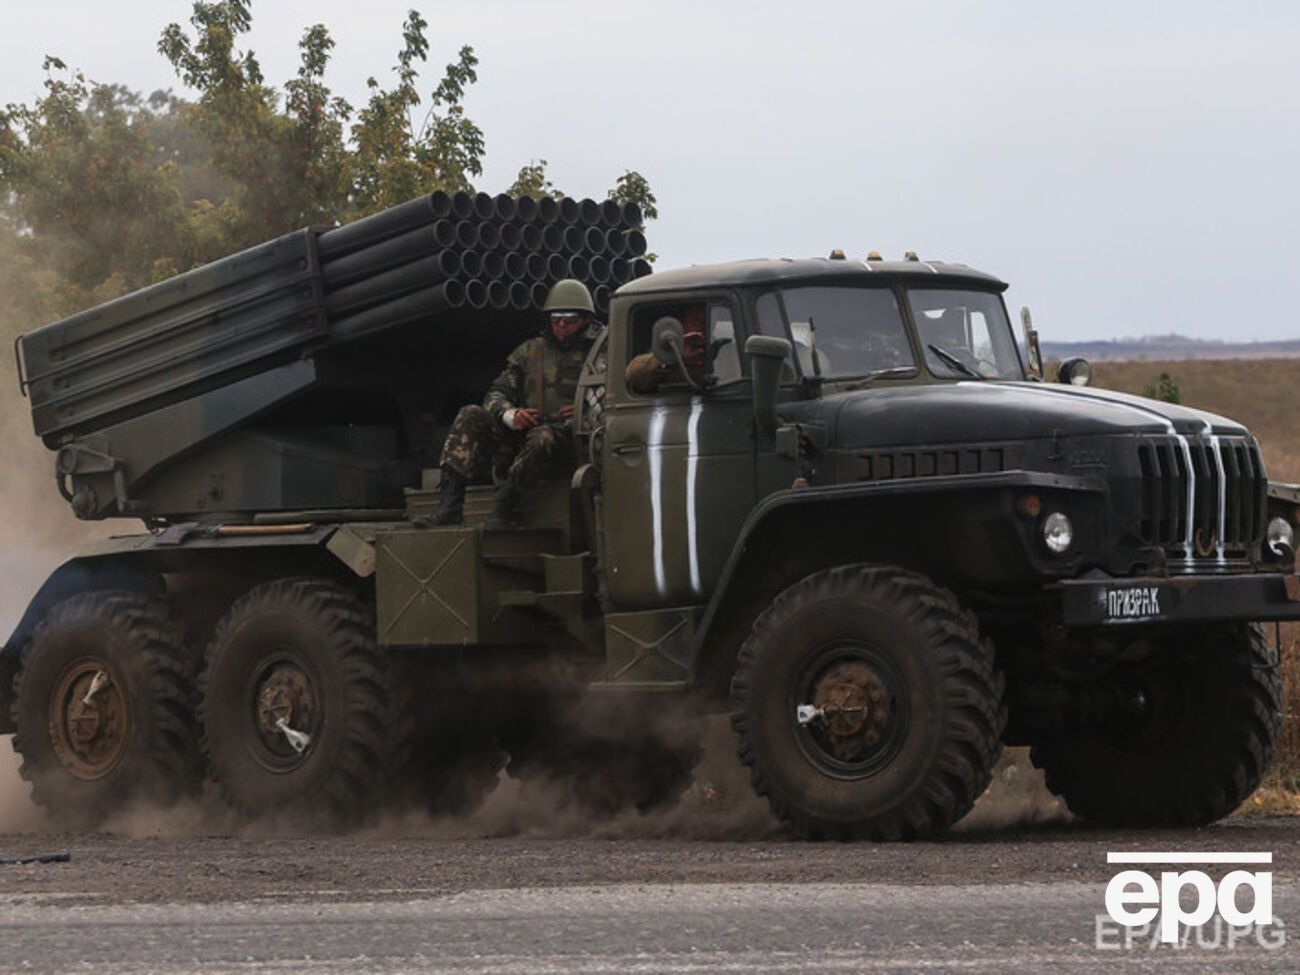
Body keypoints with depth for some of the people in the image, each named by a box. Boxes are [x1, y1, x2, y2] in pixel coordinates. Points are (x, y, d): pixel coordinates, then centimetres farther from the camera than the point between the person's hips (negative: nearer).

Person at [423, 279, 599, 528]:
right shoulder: (529, 351, 19)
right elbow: (496, 394, 12)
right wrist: (510, 415, -10)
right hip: (520, 438, 5)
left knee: (545, 436, -40)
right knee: (470, 417, -16)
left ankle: (502, 513, -35)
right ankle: (449, 507, -29)